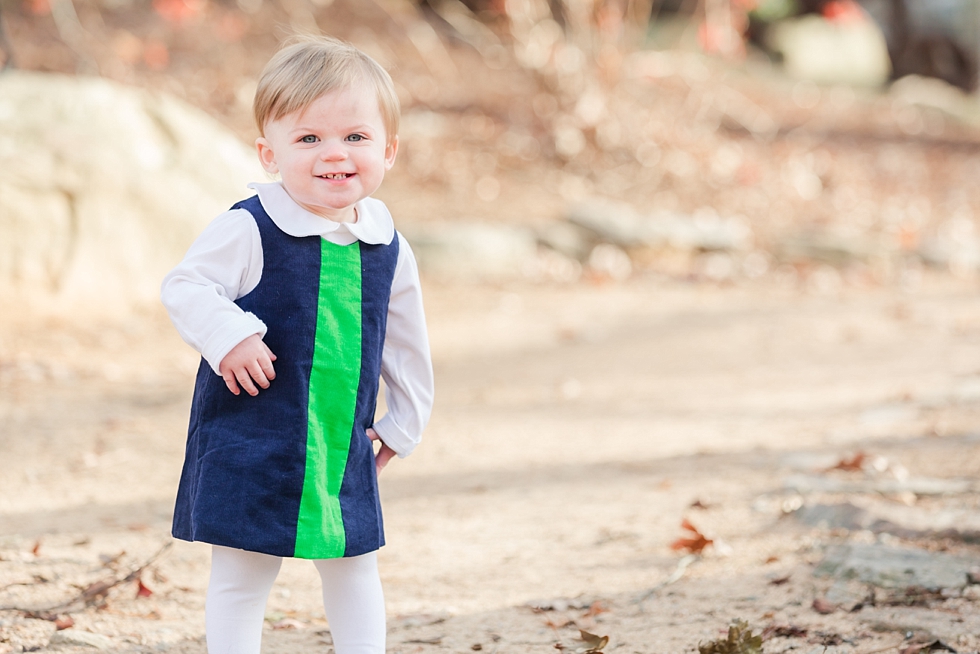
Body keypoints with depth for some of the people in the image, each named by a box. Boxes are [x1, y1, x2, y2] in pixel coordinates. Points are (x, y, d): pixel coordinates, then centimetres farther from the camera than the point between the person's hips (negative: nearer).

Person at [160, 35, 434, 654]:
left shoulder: (388, 248, 2)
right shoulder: (249, 231, -14)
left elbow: (405, 341, 13)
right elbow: (185, 287, -15)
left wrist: (404, 421, 16)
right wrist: (229, 335, -30)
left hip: (346, 448, 4)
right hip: (251, 446, -4)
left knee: (355, 569, 15)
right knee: (240, 578, 4)